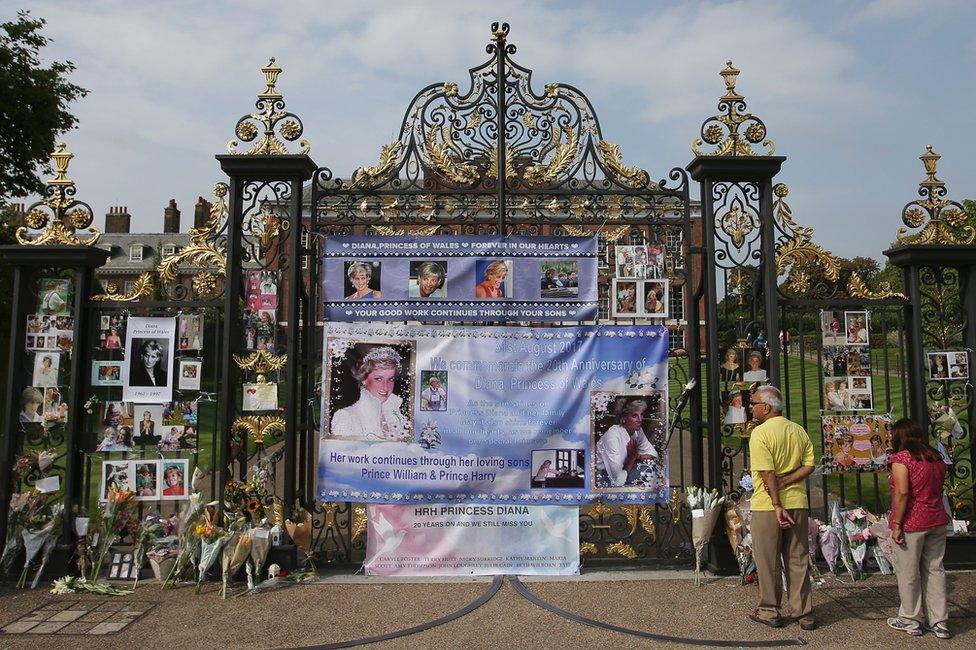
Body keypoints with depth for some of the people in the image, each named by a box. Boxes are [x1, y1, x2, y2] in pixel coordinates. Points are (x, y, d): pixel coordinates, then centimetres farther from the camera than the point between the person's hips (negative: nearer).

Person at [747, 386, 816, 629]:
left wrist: (777, 505, -17)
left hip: (768, 505, -6)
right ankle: (803, 612, 17)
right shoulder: (799, 430, 7)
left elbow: (768, 473, -18)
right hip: (797, 502, 6)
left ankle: (770, 611, 15)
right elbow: (809, 465, 1)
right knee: (798, 559, 13)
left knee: (768, 561, 6)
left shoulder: (760, 433, -13)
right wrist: (784, 483, -6)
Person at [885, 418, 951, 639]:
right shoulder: (936, 458, 9)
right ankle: (939, 621, 18)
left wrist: (896, 524, -16)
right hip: (937, 521, 7)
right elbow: (938, 488, 13)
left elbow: (902, 493, -19)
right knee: (934, 570, 14)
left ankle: (911, 620, 17)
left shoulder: (901, 458, -13)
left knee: (908, 573, 6)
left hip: (911, 523, -7)